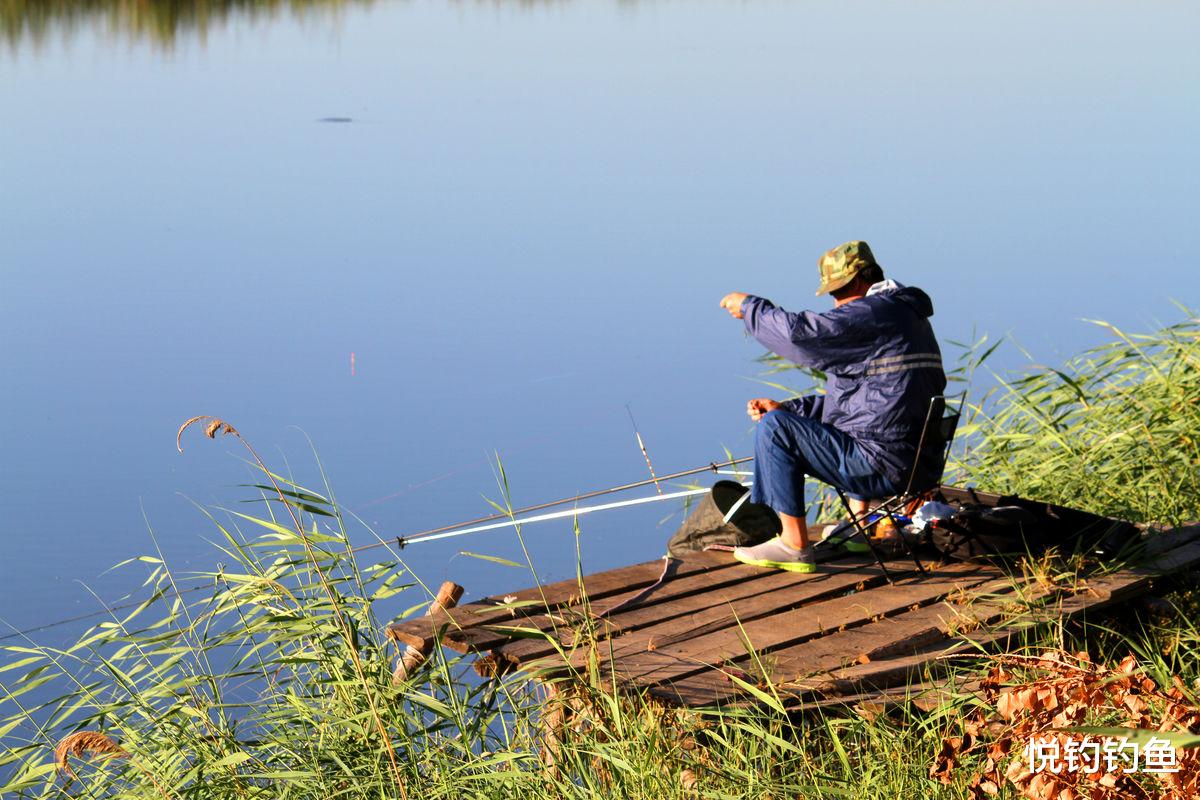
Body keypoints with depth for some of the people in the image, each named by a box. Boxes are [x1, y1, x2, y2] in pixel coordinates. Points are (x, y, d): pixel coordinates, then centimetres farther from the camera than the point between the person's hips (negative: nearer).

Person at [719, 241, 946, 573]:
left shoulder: (872, 313, -14)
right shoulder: (907, 314, 19)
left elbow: (800, 331, -21)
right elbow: (860, 396, 24)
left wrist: (749, 305, -2)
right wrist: (786, 407, 15)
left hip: (883, 465, -11)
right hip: (915, 459, 11)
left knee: (774, 428, -11)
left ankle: (794, 544, -8)